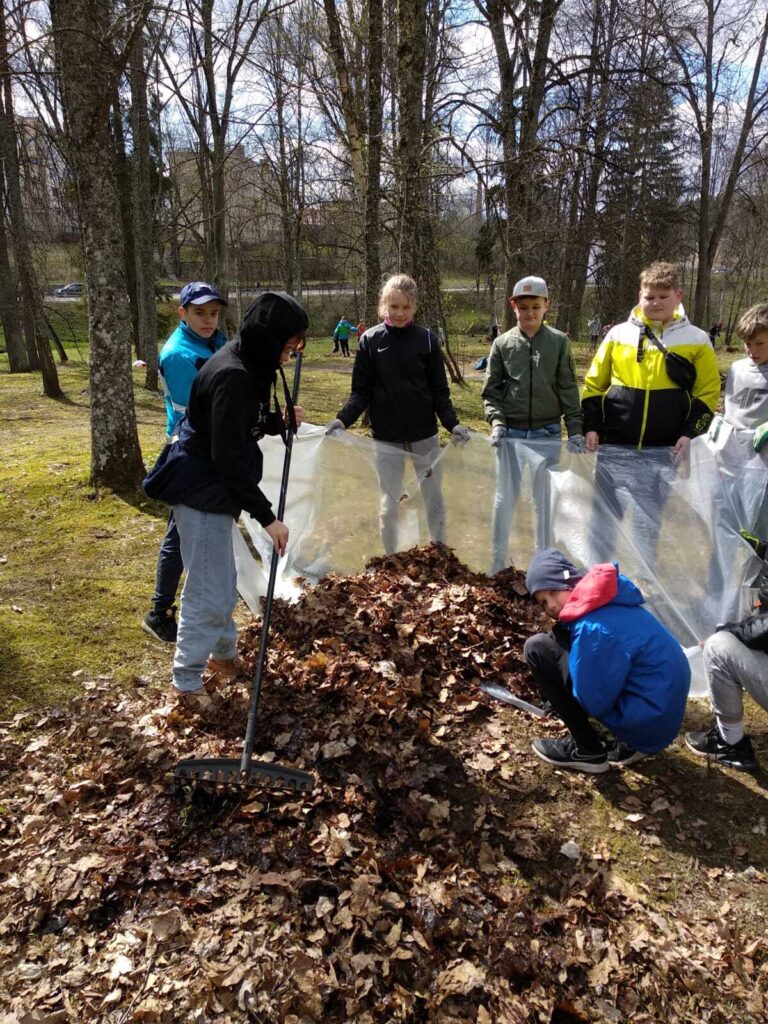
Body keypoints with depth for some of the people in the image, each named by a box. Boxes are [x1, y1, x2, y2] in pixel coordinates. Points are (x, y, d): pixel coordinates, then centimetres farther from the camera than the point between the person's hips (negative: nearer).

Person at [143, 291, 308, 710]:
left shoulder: (246, 366, 7)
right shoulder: (231, 375, -25)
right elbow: (227, 457, -28)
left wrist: (280, 420, 3)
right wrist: (267, 517, -27)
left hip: (215, 490, 10)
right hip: (202, 493, -10)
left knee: (223, 583, 22)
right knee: (208, 591, -1)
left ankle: (224, 655, 40)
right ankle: (186, 683, 14)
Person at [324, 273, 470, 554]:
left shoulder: (427, 339, -1)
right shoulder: (370, 340, -2)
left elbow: (439, 391, 1)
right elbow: (361, 392, -1)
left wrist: (453, 424, -13)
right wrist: (343, 419, -17)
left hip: (425, 435, 1)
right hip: (386, 438, 0)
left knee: (434, 499, 10)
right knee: (389, 503, 8)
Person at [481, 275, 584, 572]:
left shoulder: (558, 342, 1)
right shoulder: (502, 343, 2)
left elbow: (568, 390, 1)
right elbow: (491, 390, 4)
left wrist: (575, 430, -5)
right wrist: (496, 421, -10)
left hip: (547, 433, 0)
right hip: (510, 433, 0)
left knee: (545, 499, 8)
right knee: (505, 498, 6)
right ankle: (498, 563, 19)